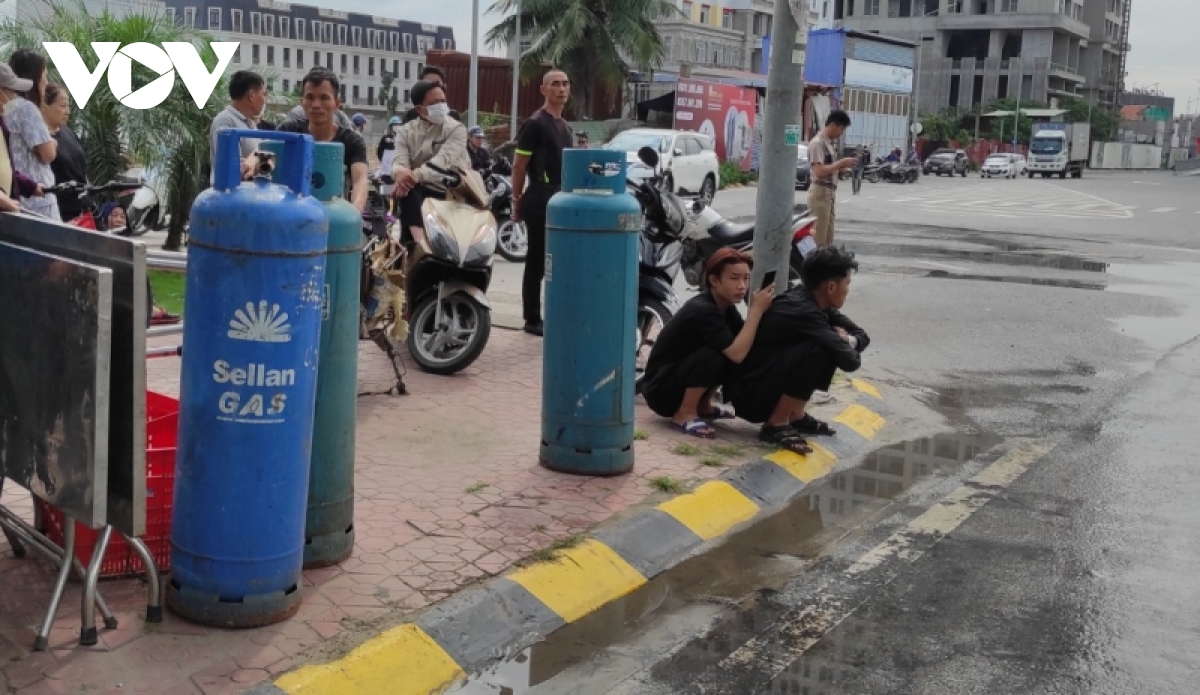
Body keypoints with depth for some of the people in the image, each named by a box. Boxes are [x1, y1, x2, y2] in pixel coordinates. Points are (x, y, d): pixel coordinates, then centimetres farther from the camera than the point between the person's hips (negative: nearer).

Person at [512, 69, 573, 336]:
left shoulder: (565, 126, 16)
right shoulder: (535, 124, -9)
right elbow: (518, 166, -10)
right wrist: (516, 201, -11)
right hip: (540, 199, -8)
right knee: (537, 261, -3)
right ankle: (532, 319, 3)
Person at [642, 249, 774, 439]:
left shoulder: (725, 306, 1)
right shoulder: (702, 310, -26)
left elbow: (747, 342, -4)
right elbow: (737, 354, -34)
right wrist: (756, 310, -29)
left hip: (679, 373, 9)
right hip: (660, 390, -9)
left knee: (729, 349, -2)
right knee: (713, 355, -28)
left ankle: (702, 406, 12)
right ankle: (684, 415, -14)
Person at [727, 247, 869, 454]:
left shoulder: (814, 302, 3)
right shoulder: (802, 311, -24)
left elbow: (862, 335, 10)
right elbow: (849, 361, -26)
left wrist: (847, 340, -12)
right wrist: (849, 350, -3)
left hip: (766, 383, 9)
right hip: (748, 394, -9)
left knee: (829, 347, 6)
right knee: (817, 351, -27)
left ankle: (795, 414, 11)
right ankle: (776, 424, -16)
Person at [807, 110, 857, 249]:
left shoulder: (831, 143, 15)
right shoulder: (817, 143, -13)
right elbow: (819, 171, -22)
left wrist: (843, 167, 3)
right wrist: (841, 163, -15)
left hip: (830, 194, 10)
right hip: (820, 194, -10)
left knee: (828, 238, 13)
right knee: (818, 238, -9)